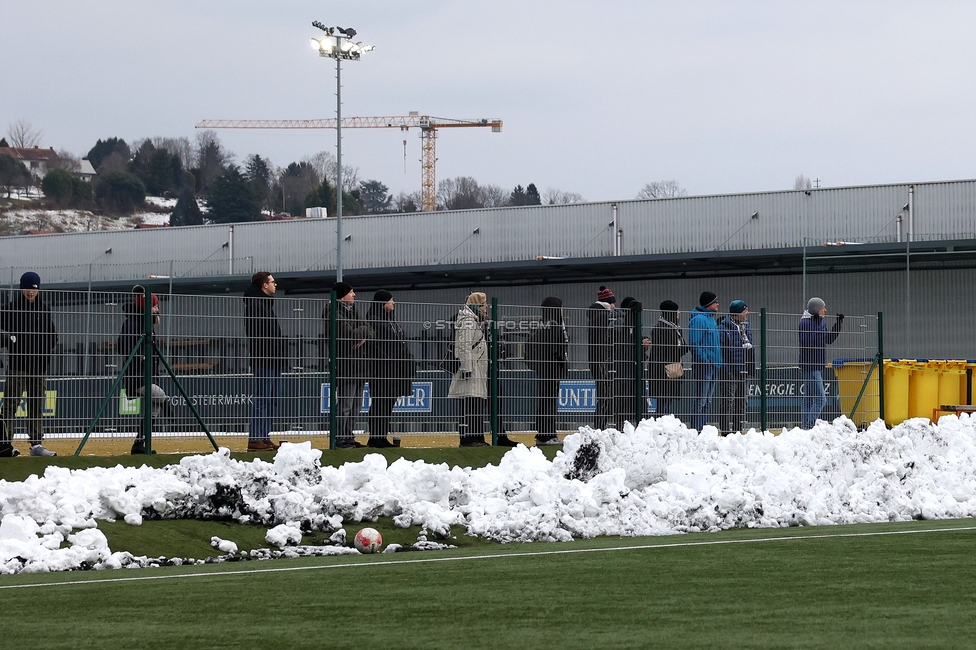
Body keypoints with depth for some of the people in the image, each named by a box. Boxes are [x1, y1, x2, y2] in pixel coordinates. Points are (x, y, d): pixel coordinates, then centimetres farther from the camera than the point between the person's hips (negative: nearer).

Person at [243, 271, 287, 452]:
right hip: (264, 361, -10)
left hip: (273, 361, 10)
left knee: (270, 401, 10)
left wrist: (282, 357, 18)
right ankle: (255, 439, -10)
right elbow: (254, 335, -18)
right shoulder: (254, 305, -10)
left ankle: (264, 437, 14)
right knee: (262, 400, -10)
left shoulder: (267, 303, 22)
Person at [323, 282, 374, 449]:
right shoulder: (335, 314, -9)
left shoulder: (353, 311, 18)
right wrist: (363, 330, -2)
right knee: (346, 404, -10)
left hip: (358, 364, 9)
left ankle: (349, 437, 16)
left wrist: (365, 337, -9)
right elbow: (349, 334, -20)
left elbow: (371, 333, 13)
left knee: (356, 405, 11)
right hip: (345, 364, -9)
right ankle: (340, 439, -8)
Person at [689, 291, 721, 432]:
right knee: (701, 401, -9)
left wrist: (718, 363, 17)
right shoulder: (698, 319, -11)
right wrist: (705, 361, -21)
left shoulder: (712, 320, 18)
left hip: (713, 366, 9)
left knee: (707, 402, 12)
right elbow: (695, 345, -18)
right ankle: (696, 431, -8)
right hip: (703, 366, -9)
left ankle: (702, 430, 17)